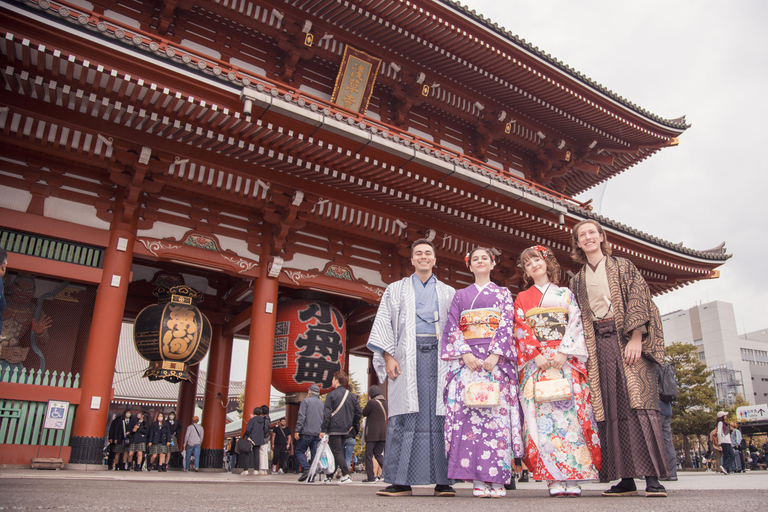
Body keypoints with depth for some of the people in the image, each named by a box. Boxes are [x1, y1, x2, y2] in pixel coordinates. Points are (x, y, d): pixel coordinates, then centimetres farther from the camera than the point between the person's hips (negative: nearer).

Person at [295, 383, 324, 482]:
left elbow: (301, 416, -9)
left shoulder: (306, 401, 0)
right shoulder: (322, 403, 16)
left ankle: (306, 469, -14)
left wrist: (297, 430, -10)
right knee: (315, 454, 5)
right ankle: (312, 475, 0)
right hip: (318, 433, 5)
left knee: (299, 451, 4)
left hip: (307, 432, -5)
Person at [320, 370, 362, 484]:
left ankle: (346, 475, -15)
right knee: (337, 451, 16)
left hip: (334, 429, -6)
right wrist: (354, 426, 19)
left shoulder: (331, 395, -8)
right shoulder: (352, 396, 8)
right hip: (346, 429, 6)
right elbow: (358, 413, 8)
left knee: (337, 452, -4)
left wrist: (323, 429, -9)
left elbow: (327, 414, -11)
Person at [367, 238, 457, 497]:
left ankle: (443, 481, -2)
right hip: (407, 356, -1)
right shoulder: (396, 289, 18)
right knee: (405, 415, -7)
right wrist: (388, 356, -4)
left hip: (439, 356, 1)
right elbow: (384, 323, 9)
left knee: (439, 414, -6)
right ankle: (401, 481, -4)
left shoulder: (448, 293, 20)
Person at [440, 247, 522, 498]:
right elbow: (452, 327, 9)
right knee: (469, 415, -8)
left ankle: (497, 479, -5)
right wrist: (464, 354, -8)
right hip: (466, 360, 1)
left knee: (496, 413, -8)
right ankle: (479, 480, -6)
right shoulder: (460, 296, 19)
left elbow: (507, 325, 3)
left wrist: (495, 355, -11)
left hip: (496, 361, -1)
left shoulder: (503, 294, 15)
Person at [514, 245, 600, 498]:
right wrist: (537, 354, -10)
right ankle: (555, 480, -8)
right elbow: (521, 330, 6)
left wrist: (563, 353, -11)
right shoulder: (522, 299, 17)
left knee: (570, 411, -9)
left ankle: (572, 479, -7)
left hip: (566, 360, 0)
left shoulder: (566, 294, 17)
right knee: (544, 415, -9)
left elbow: (575, 324, 5)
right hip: (536, 361, 0)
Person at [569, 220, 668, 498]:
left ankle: (652, 477, -10)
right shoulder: (576, 281, 18)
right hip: (597, 346, 3)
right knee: (609, 410, -2)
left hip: (627, 339, -3)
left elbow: (638, 301, -2)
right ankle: (626, 479, 1)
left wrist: (636, 339, -14)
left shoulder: (623, 266, 9)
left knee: (638, 401, -12)